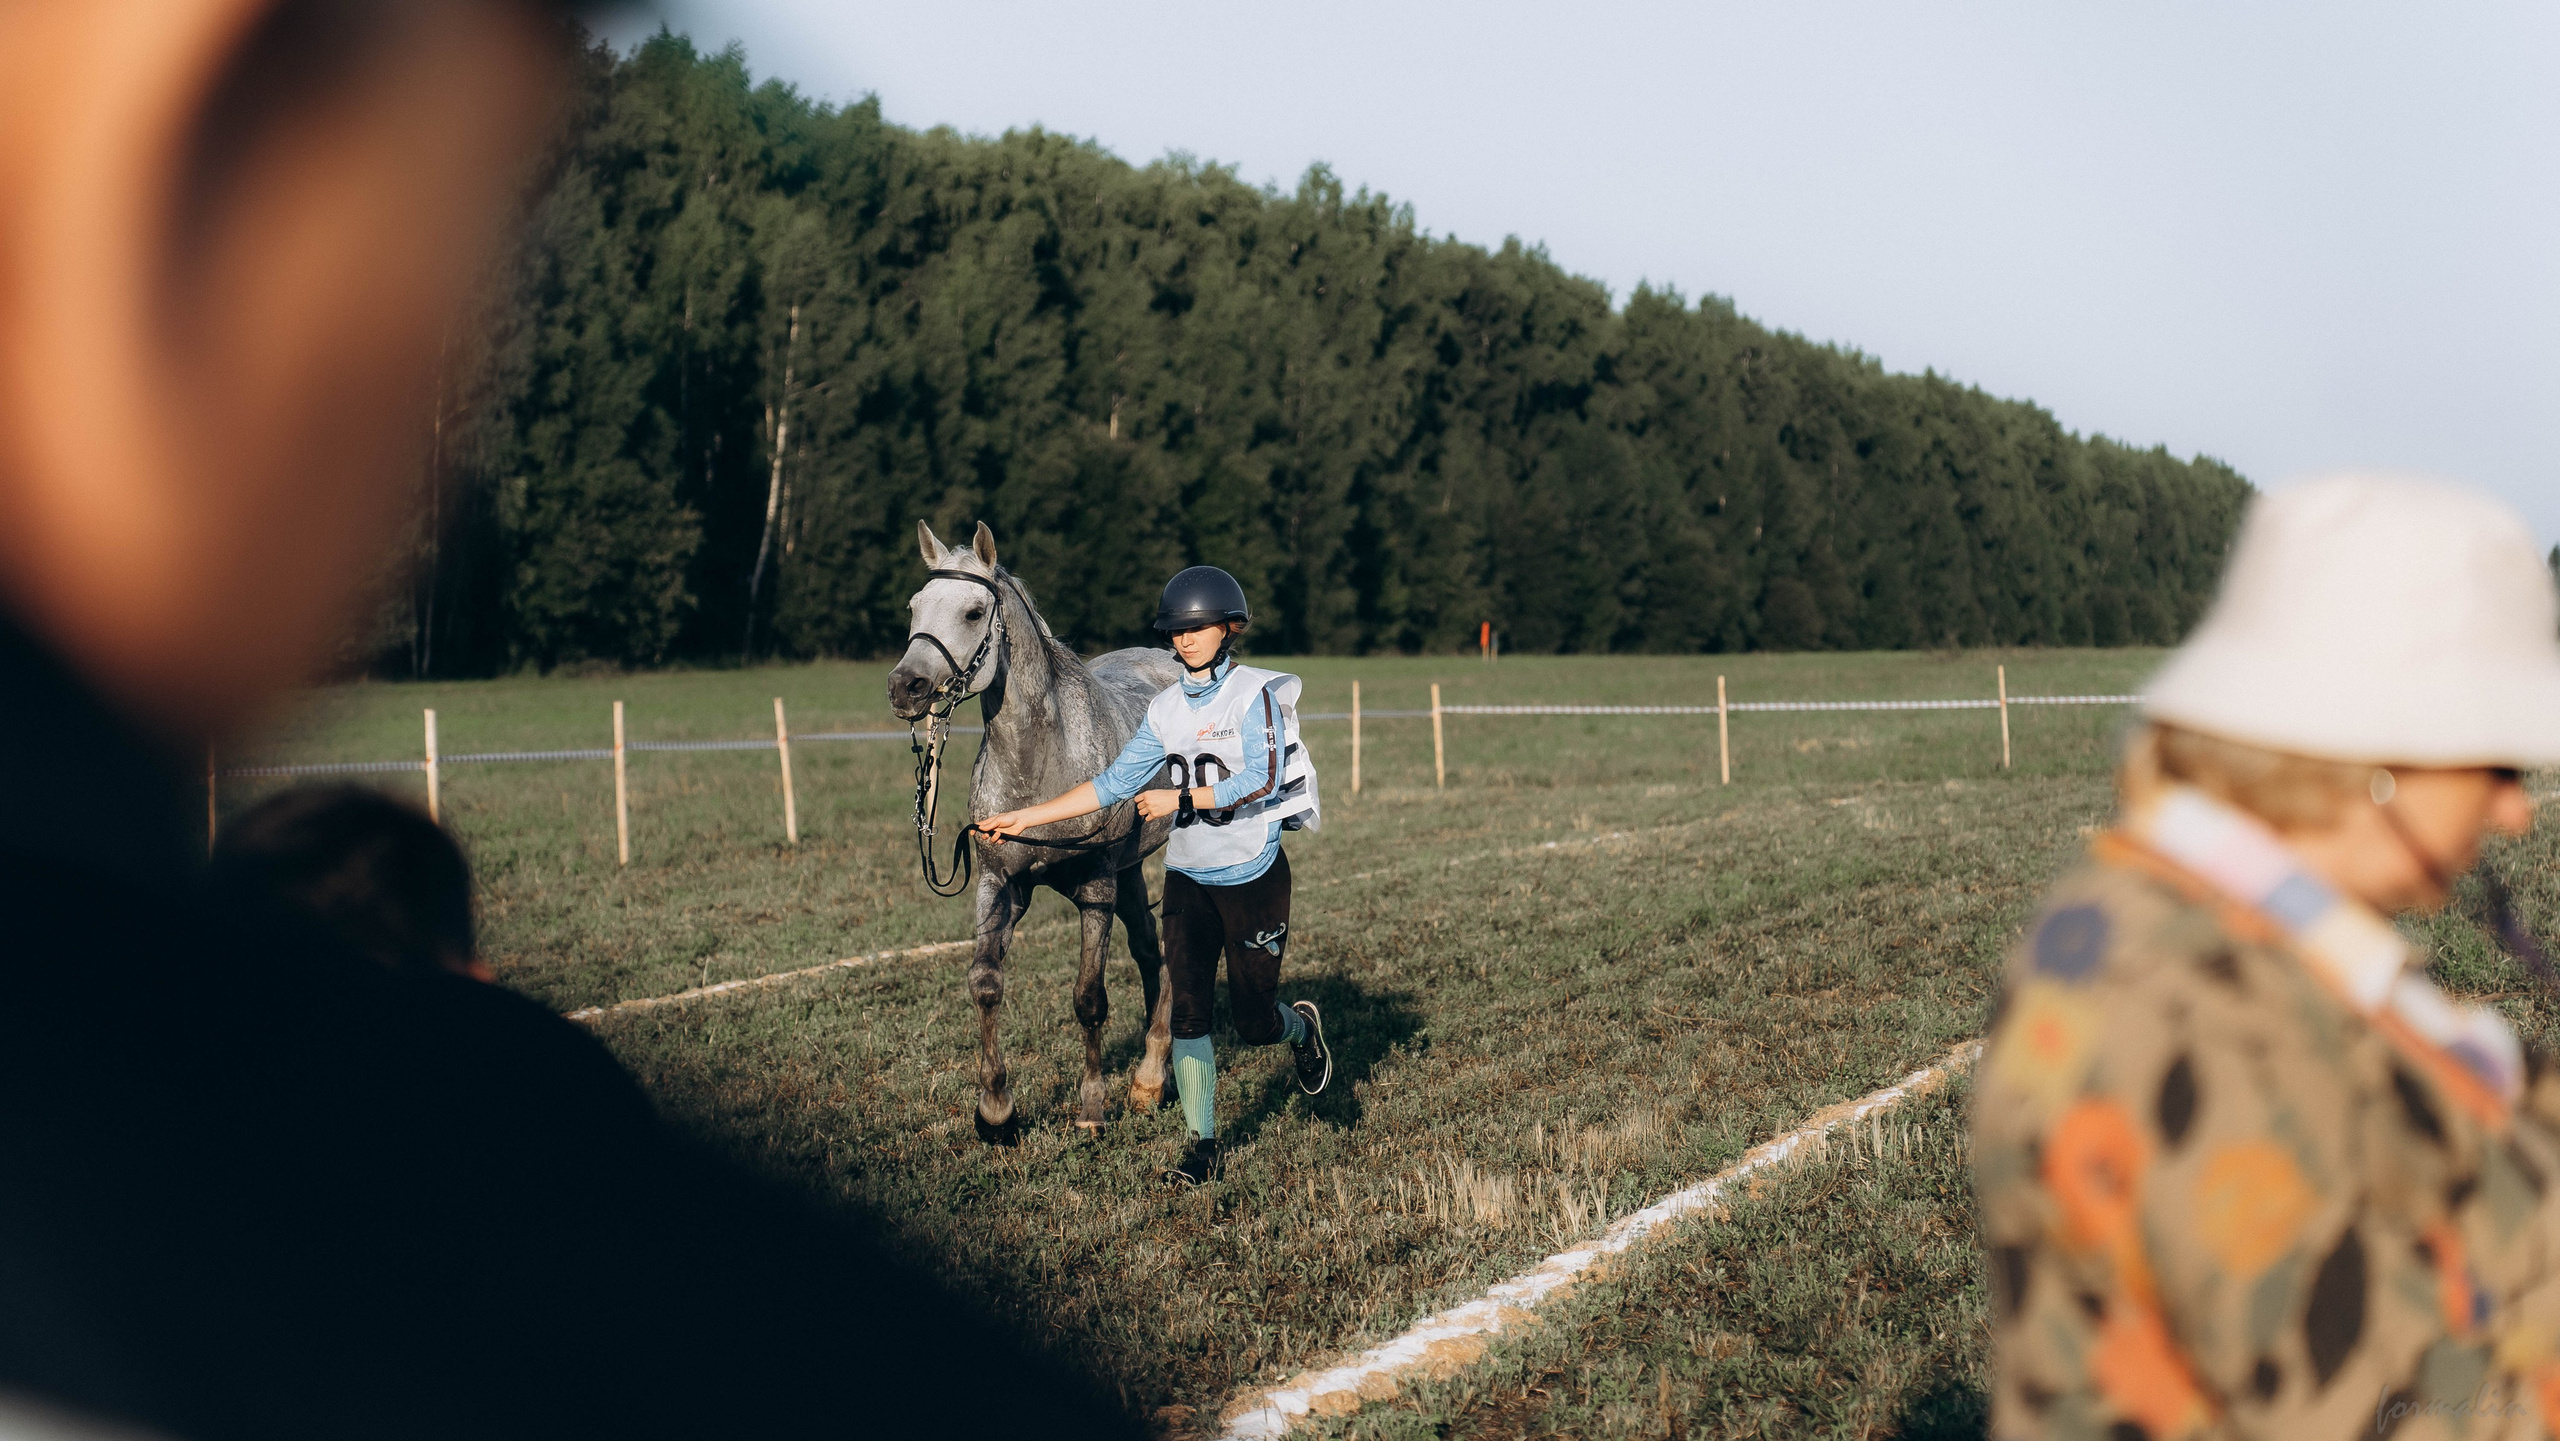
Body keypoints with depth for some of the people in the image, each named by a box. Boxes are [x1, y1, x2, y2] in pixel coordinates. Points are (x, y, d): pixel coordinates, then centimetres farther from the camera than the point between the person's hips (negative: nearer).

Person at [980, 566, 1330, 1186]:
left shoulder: (1255, 694, -10)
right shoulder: (1167, 708, 6)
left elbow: (1264, 778, -21)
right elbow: (1117, 782, 6)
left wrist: (1181, 798, -21)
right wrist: (1025, 817, 2)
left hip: (1252, 875, -4)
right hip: (1187, 878, 5)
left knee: (1255, 1023, 3)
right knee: (1188, 1013, -4)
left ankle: (1302, 1027, 38)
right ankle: (1202, 1146, 4)